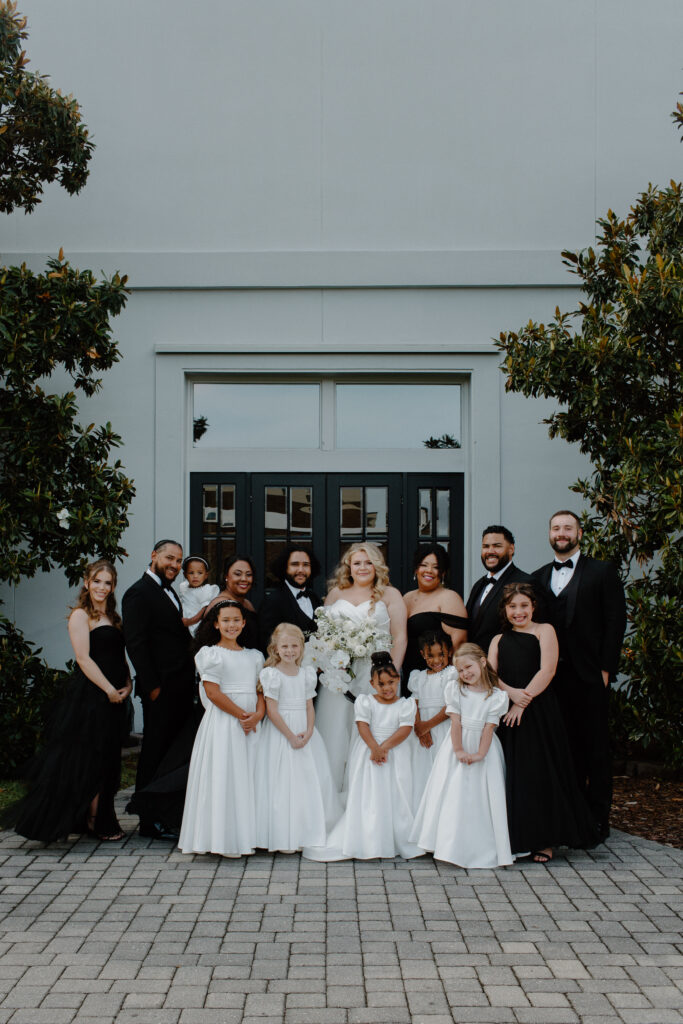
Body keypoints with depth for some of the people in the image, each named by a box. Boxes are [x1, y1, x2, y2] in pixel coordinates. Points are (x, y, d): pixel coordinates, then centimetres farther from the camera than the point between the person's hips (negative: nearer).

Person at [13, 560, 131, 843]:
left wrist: (127, 685, 0)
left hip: (113, 696, 8)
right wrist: (109, 690, -17)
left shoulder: (112, 617, 17)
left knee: (107, 760, 10)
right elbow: (84, 658, -15)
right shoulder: (80, 615, -7)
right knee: (90, 758, -2)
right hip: (89, 695, -8)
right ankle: (95, 820, 7)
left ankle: (98, 819, 18)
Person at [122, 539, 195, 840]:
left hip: (181, 688, 9)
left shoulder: (170, 592, 19)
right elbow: (135, 643, -16)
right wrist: (152, 686, -18)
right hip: (161, 689, -9)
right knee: (156, 752, -1)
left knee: (175, 751, 13)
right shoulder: (139, 593, -10)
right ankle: (152, 822, 7)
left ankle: (168, 815, 22)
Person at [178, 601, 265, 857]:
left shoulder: (254, 656, 15)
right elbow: (212, 692, -11)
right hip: (222, 723, -5)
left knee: (249, 776, 6)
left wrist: (257, 715, -10)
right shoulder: (211, 654, -2)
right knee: (224, 776, -6)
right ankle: (224, 839, -1)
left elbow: (261, 690, 10)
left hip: (251, 725, 5)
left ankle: (246, 836, 12)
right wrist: (241, 714, -14)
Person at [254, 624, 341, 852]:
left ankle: (310, 834, 18)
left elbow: (309, 707, 8)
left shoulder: (306, 674, 8)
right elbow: (271, 711, -12)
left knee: (312, 780, 6)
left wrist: (308, 732, -9)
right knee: (283, 783, -4)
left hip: (305, 733, 5)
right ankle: (284, 839, 3)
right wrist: (291, 736, -15)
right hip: (280, 734, -5)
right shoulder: (272, 674, -8)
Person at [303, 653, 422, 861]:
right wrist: (375, 748, -22)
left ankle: (399, 842, 7)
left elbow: (405, 729, -8)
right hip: (368, 753, 0)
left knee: (396, 796, -1)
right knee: (367, 797, -2)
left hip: (396, 756, 0)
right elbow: (363, 726, -8)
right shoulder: (364, 701, 4)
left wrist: (385, 747, -19)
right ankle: (368, 842, 3)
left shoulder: (406, 704, 4)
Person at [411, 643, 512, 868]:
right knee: (453, 795, -1)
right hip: (458, 745, 1)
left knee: (483, 797, -1)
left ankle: (483, 850, 9)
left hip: (483, 749, -1)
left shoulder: (496, 696, -2)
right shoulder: (454, 688, 1)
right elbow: (456, 722, -5)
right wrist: (458, 750, -13)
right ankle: (452, 847, 7)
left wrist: (480, 754, -17)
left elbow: (489, 727, -8)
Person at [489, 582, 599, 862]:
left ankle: (545, 841, 6)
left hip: (539, 711, -4)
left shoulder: (544, 630, 4)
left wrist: (522, 702, -13)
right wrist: (511, 692, -14)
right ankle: (516, 838, 11)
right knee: (512, 773, 2)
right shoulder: (499, 639, 17)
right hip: (508, 712, 4)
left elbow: (547, 670, -7)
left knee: (541, 773, -3)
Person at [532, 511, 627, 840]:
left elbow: (616, 621, -2)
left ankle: (597, 819, 9)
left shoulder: (602, 572, 2)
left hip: (589, 676, -3)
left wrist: (605, 668, -9)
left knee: (596, 747, 2)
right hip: (553, 676, 3)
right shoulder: (538, 578, 13)